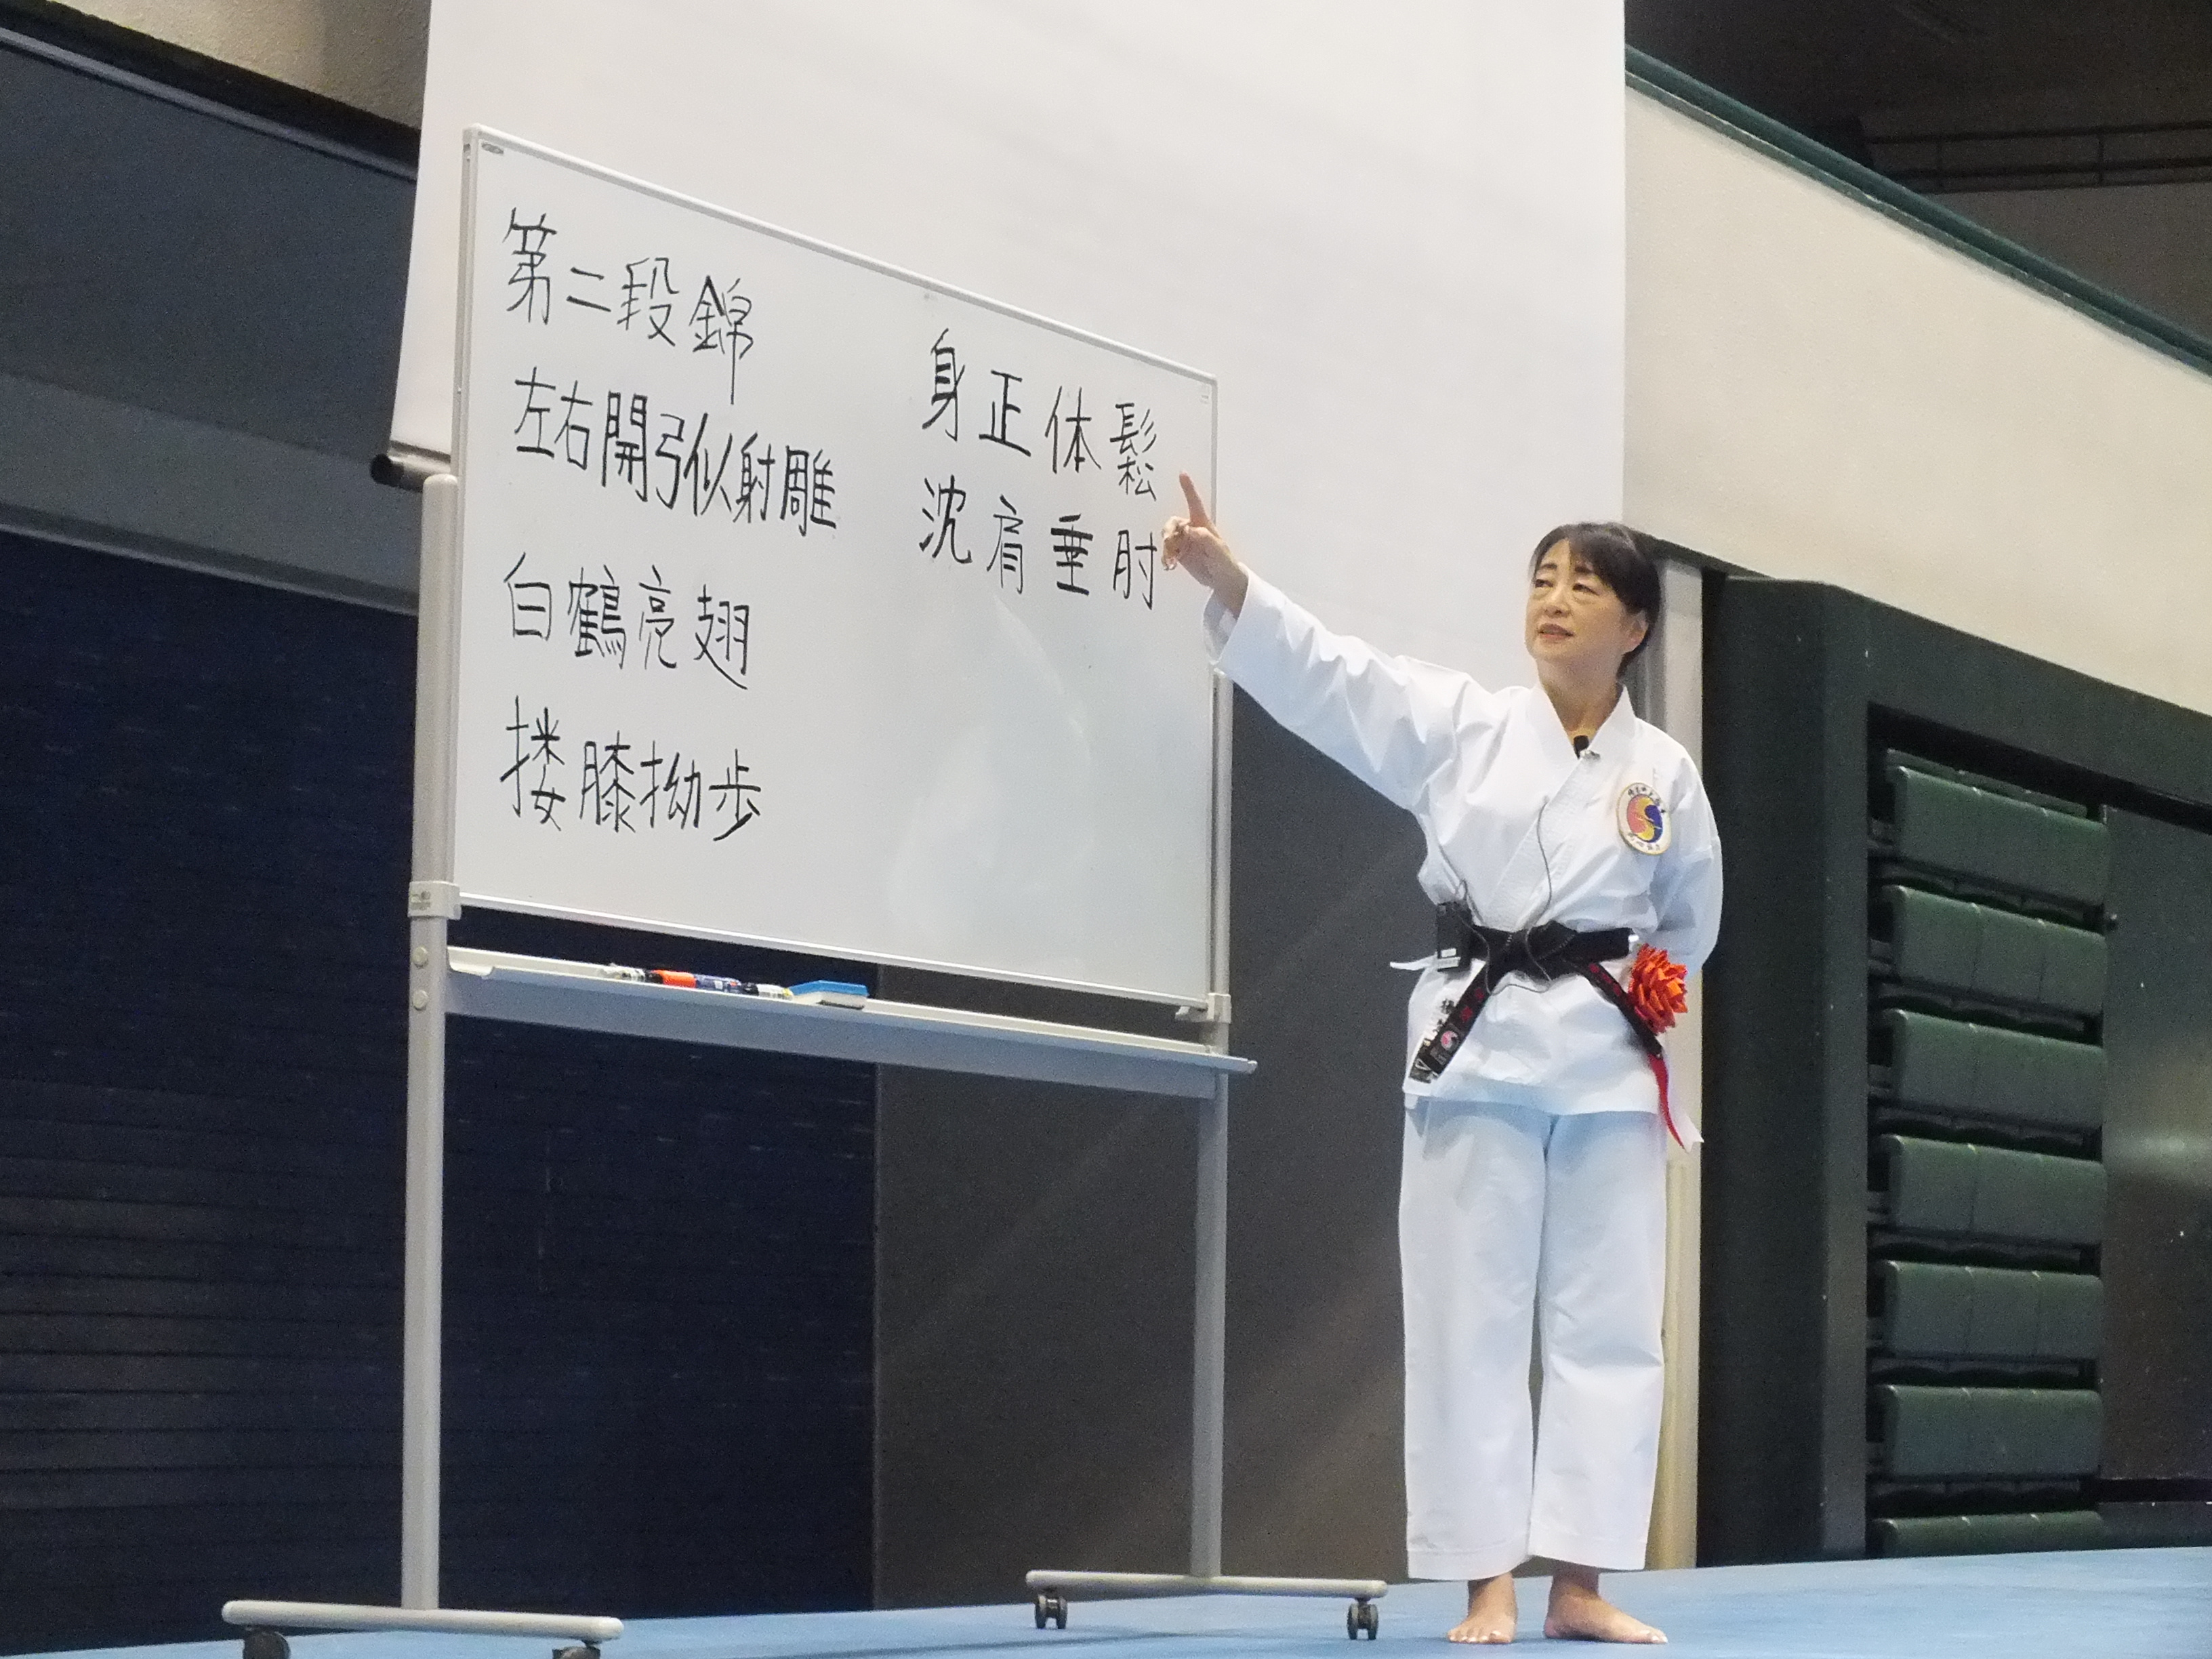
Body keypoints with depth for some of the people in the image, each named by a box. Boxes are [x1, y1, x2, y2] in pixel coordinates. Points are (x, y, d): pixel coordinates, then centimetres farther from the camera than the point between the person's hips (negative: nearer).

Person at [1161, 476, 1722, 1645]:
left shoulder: (1663, 771, 6)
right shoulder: (1461, 724, 1)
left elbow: (1690, 918, 19)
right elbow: (1325, 672, -9)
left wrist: (1642, 999, 6)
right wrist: (1224, 572, -22)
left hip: (1609, 1058, 2)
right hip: (1478, 1045, -2)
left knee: (1607, 1322, 3)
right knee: (1472, 1316, -1)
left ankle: (1577, 1584, 10)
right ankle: (1484, 1583, 4)